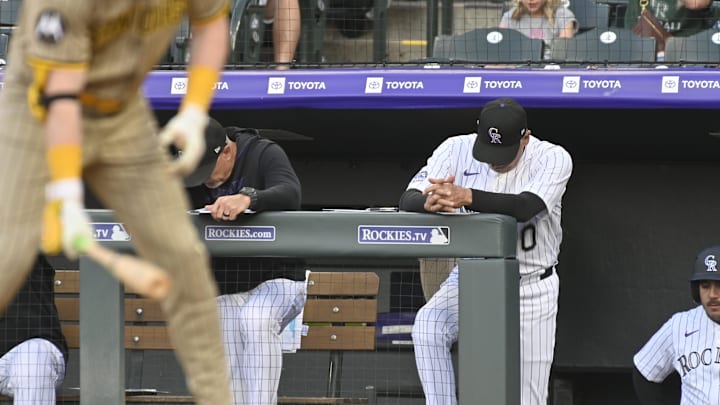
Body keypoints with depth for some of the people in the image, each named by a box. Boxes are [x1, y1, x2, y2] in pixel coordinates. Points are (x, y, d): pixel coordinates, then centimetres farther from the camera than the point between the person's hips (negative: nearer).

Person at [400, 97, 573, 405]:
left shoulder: (553, 158, -17)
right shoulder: (457, 150, -10)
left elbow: (526, 206, -36)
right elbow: (408, 201, -17)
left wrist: (466, 197, -53)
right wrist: (429, 202, -44)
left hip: (531, 287, -1)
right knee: (427, 327, -29)